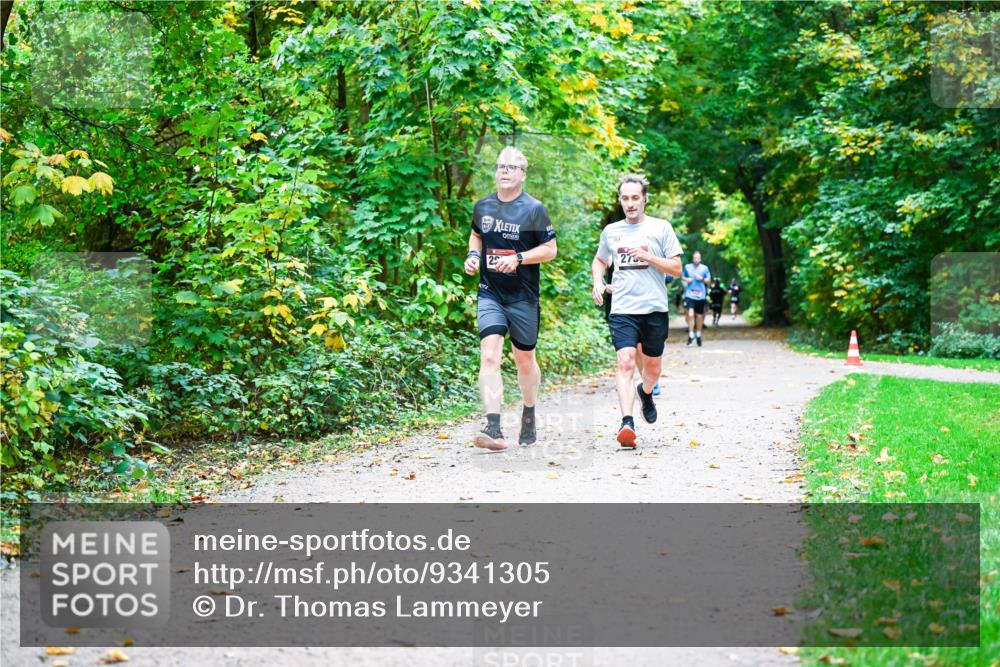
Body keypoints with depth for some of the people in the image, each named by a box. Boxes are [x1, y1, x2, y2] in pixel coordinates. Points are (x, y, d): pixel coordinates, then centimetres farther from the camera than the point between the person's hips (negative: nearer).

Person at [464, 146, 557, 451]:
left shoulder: (534, 209, -6)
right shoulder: (483, 206, 7)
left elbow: (550, 249, -5)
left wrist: (518, 258, -18)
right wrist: (473, 255, 5)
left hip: (523, 297, -2)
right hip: (489, 293, 2)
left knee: (525, 359, 12)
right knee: (489, 356, -16)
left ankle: (529, 416, 37)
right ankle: (494, 429, -21)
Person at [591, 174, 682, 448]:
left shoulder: (661, 228, 2)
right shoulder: (611, 231, 10)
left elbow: (676, 268, 1)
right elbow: (599, 261, 27)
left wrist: (647, 257, -13)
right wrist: (598, 283, 8)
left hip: (655, 309, 0)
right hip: (622, 309, 0)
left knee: (653, 366, 13)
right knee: (625, 361, -18)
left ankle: (645, 392, 48)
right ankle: (627, 423, -24)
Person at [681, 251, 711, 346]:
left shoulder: (704, 268, 2)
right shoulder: (687, 267, 3)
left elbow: (708, 281, 6)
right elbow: (682, 276, 16)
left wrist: (702, 279, -13)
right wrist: (686, 279, -6)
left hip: (700, 295, 1)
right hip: (690, 295, -1)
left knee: (699, 316, 10)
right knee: (690, 314, -16)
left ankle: (698, 335, 27)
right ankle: (691, 335, -9)